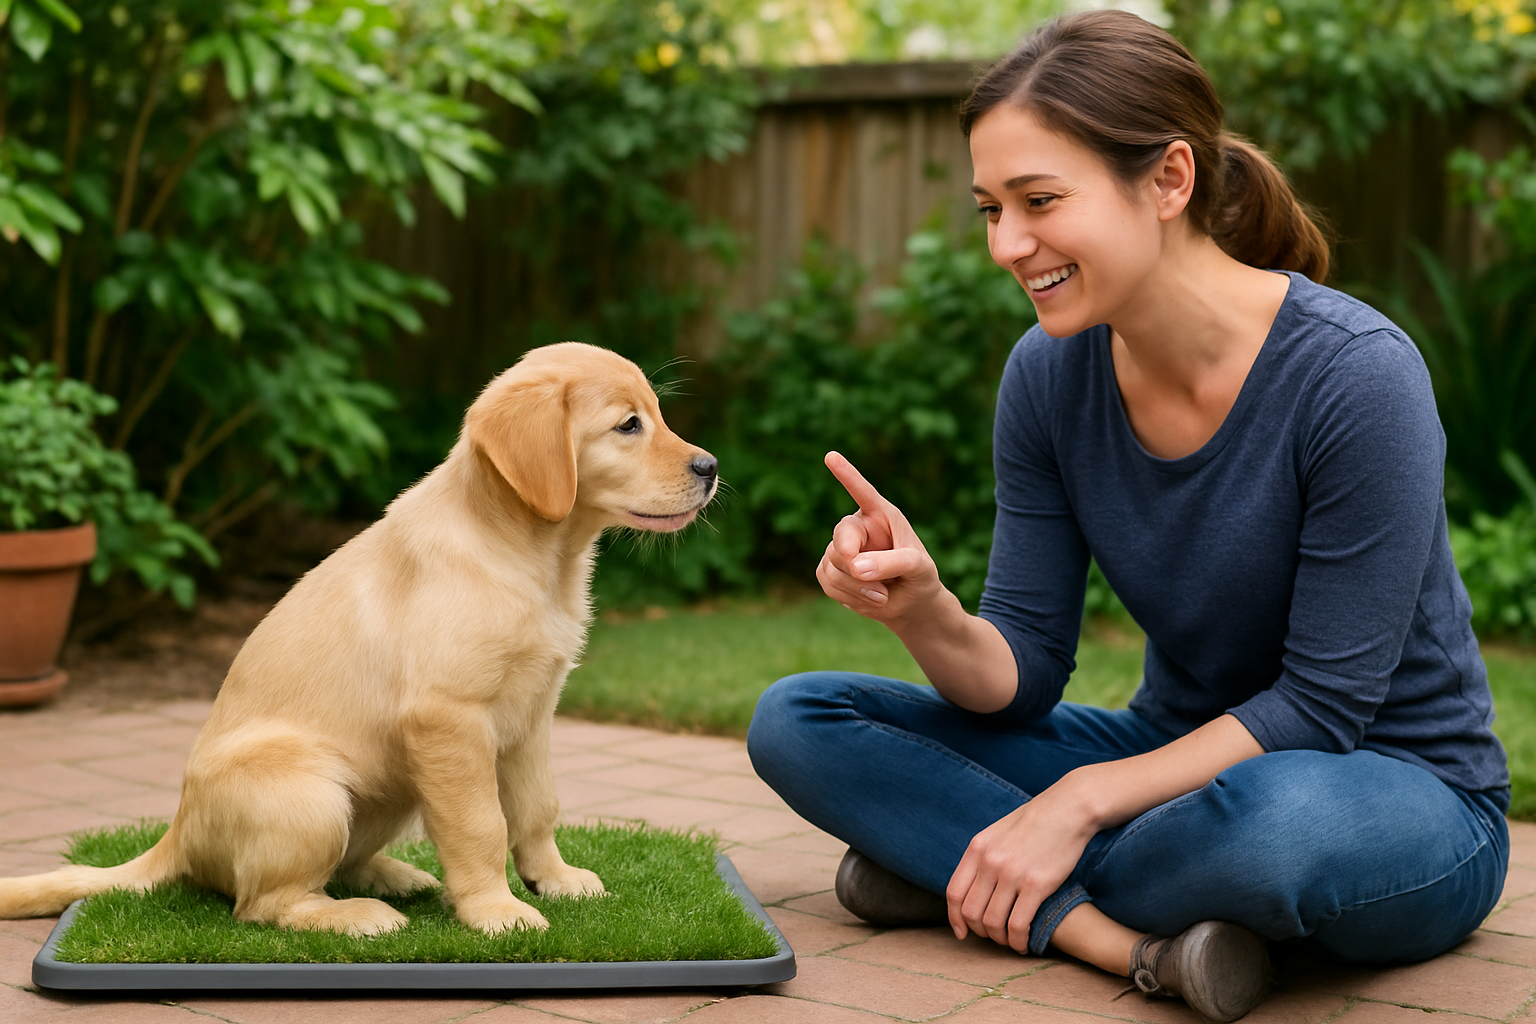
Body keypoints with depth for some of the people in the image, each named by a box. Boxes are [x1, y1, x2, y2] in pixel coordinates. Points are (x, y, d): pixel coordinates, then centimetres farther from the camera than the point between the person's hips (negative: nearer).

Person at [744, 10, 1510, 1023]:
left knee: (1280, 819, -43)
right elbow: (1020, 674, -6)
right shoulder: (1050, 375, -7)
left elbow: (1322, 704, -20)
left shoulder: (1357, 373, -24)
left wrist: (1083, 801, -23)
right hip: (1180, 755, 6)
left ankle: (969, 875, -15)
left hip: (1404, 797, -5)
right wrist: (926, 612, -27)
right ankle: (1133, 938, -21)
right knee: (797, 720, -7)